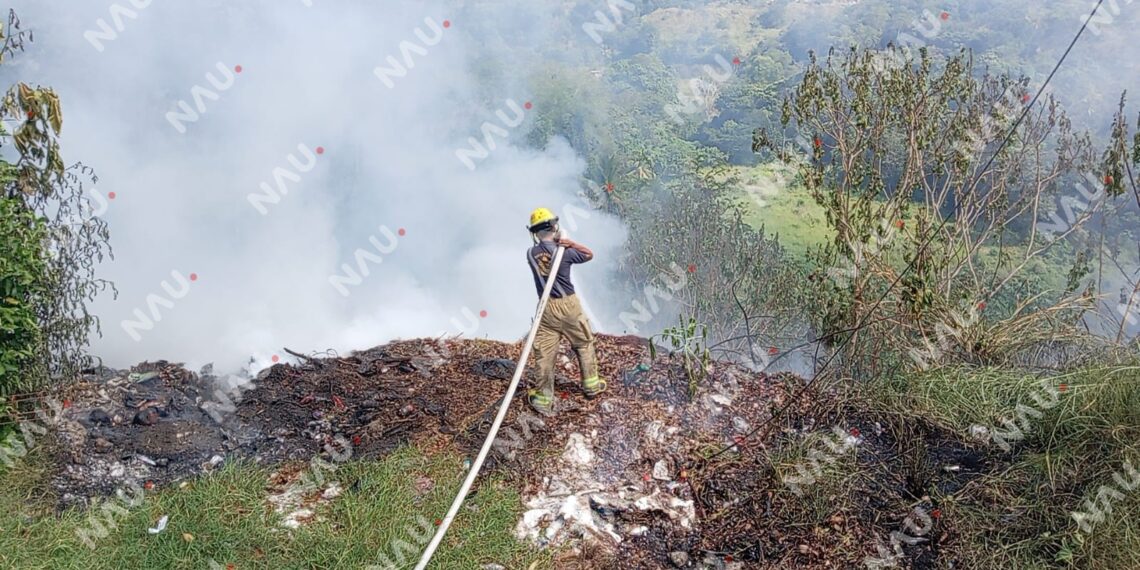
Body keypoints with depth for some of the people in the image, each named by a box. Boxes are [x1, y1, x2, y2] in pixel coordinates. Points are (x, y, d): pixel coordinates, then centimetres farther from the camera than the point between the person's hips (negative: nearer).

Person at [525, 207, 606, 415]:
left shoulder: (531, 254, -3)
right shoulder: (564, 252, -12)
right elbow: (589, 254, 3)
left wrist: (555, 242, 5)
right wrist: (571, 243, -7)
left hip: (546, 307, 2)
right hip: (568, 305, -2)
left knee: (544, 353, 4)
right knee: (584, 344, 17)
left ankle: (544, 398, 7)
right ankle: (591, 385, 28)